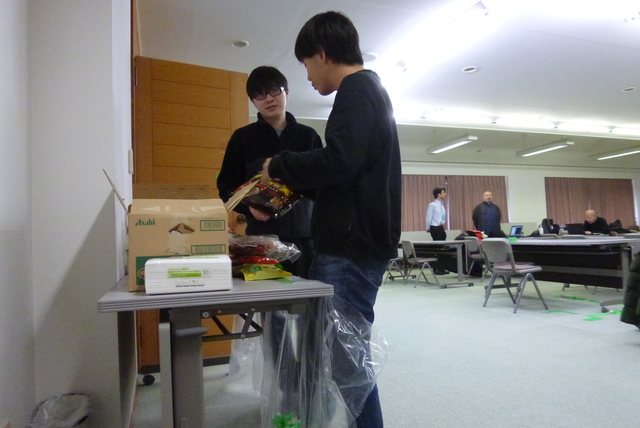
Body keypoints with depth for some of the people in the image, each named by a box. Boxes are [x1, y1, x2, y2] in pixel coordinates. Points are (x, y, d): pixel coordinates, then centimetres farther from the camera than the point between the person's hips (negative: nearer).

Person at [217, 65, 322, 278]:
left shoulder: (308, 135, 11)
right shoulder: (242, 137, 8)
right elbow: (226, 186, 7)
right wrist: (248, 206, -13)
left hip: (304, 235, 2)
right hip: (261, 237, -1)